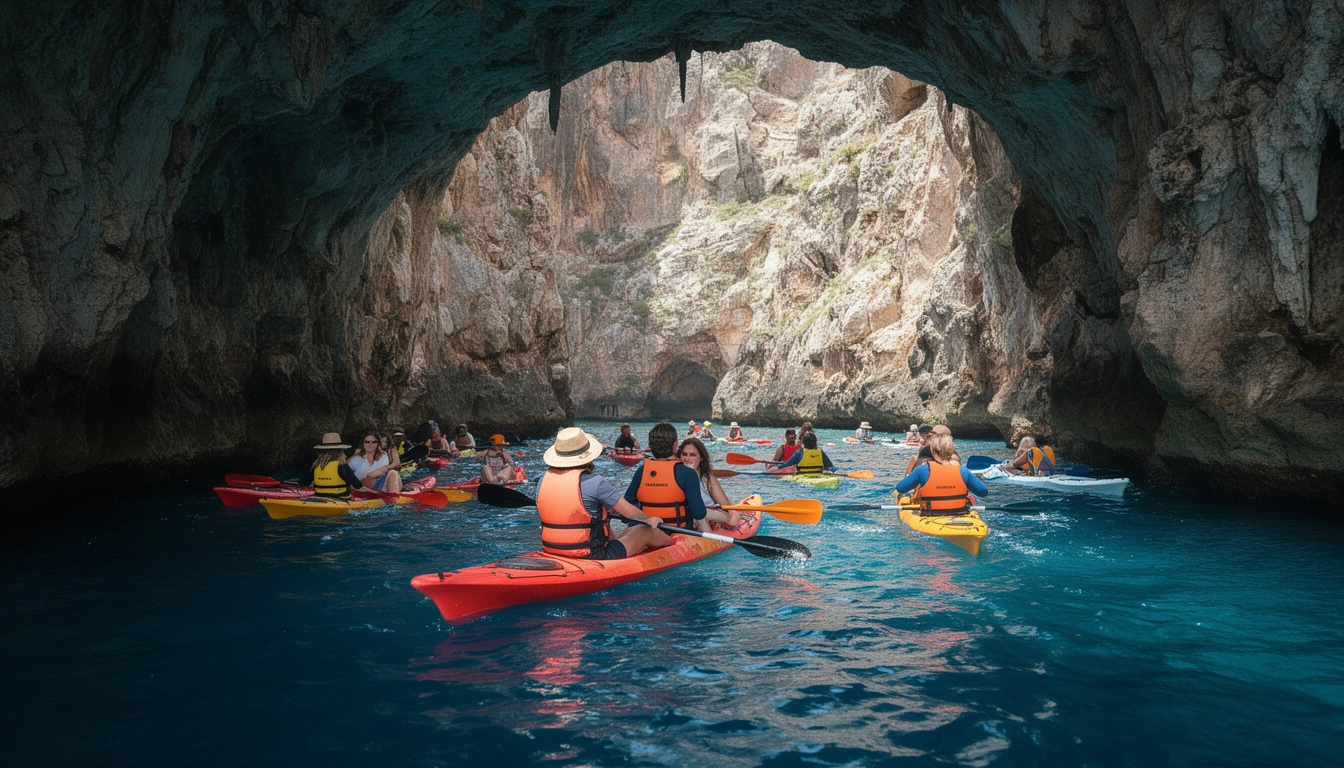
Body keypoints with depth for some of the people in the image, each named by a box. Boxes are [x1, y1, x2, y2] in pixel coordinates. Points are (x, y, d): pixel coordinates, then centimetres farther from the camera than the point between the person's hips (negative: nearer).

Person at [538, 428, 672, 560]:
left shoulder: (544, 478, -3)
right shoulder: (595, 482, -20)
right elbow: (630, 511, -8)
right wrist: (650, 519, 13)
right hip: (591, 557, -6)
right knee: (648, 531, 15)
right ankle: (672, 542, 44)